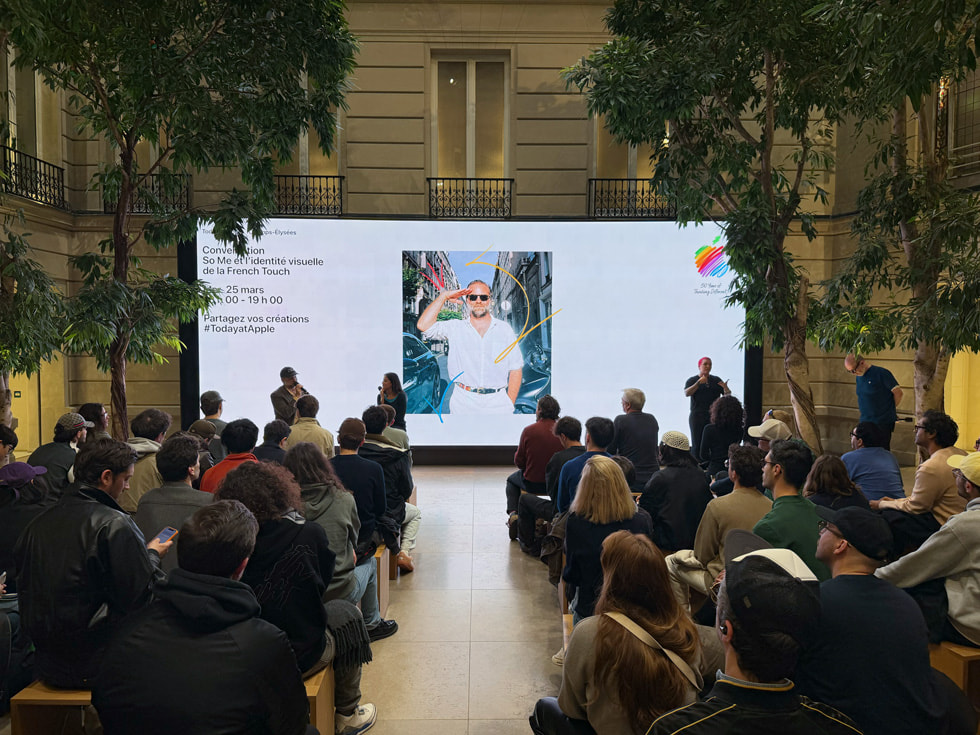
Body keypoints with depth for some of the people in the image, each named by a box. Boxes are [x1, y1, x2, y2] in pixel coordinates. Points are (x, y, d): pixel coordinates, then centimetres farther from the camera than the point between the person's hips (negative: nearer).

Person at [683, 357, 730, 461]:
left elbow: (727, 396, 12)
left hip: (713, 416, 2)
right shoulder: (692, 380, 6)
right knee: (697, 444, -6)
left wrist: (725, 388, -11)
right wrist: (698, 383, -23)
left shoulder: (716, 380, 14)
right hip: (697, 416, -2)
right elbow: (687, 393, -12)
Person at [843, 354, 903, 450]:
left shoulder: (881, 373, -12)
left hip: (883, 424, -7)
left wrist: (889, 409, 4)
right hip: (865, 422, 7)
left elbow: (898, 393, -8)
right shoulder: (858, 377, 9)